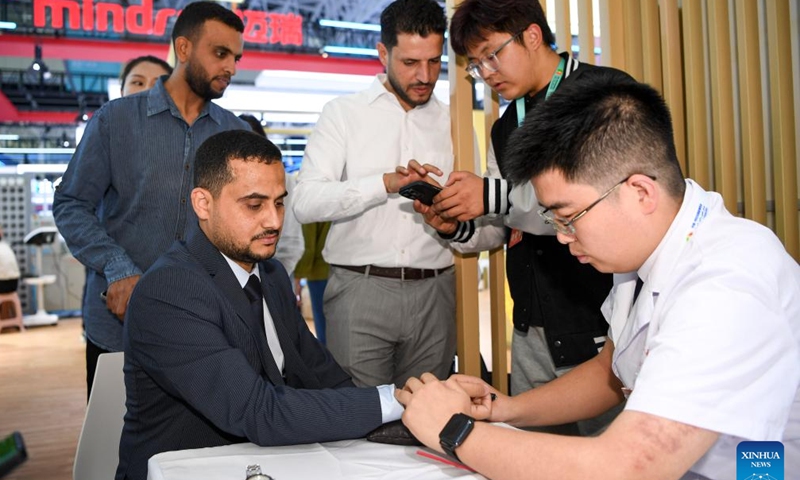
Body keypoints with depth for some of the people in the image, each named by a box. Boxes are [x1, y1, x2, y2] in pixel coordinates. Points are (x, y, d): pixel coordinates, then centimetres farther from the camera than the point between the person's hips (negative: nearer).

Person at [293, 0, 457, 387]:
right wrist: (386, 182, -19)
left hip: (434, 293, 3)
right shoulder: (344, 113, 4)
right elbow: (306, 203, -9)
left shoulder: (453, 122, 12)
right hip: (360, 287, -2)